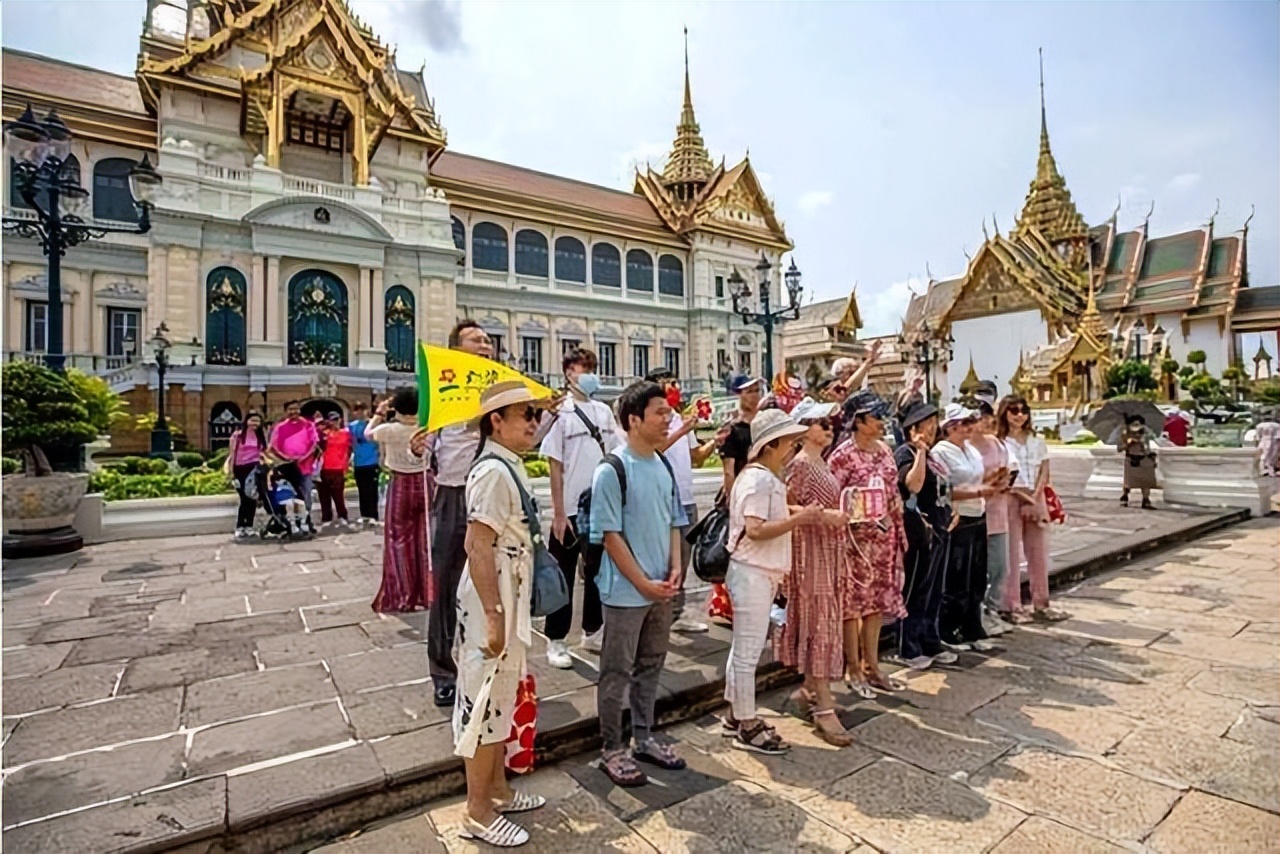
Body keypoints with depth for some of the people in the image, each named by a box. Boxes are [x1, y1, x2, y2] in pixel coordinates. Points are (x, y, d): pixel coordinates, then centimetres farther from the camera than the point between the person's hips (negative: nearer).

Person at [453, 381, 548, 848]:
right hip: (492, 601, -10)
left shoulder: (511, 467, 9)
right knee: (484, 697, 4)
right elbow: (478, 547, -25)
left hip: (510, 597, 10)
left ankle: (498, 789, 36)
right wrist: (493, 614, -24)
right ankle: (478, 812, 22)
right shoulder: (493, 472, -21)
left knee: (501, 695, 20)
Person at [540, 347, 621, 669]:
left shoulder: (604, 411, 7)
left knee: (598, 572, 16)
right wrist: (559, 513, -11)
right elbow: (555, 467, -8)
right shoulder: (561, 414, -7)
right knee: (563, 577, 6)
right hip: (571, 510, -5)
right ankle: (556, 641, 20)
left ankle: (592, 632, 32)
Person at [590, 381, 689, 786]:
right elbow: (610, 535, -16)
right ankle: (612, 751, 26)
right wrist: (643, 583, -14)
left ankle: (644, 738, 36)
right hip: (626, 592, -7)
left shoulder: (663, 466, 4)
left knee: (650, 666, 19)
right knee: (617, 673, 9)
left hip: (661, 589, 7)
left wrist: (674, 569, 0)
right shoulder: (612, 471, -17)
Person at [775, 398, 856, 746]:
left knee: (824, 621, 15)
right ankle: (824, 708, 1)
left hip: (827, 550, 9)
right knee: (820, 622, -6)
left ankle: (809, 690, 28)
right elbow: (787, 510, -18)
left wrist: (839, 511, 7)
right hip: (810, 550, -9)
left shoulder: (822, 462, 12)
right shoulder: (799, 464, -14)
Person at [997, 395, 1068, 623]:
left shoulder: (1037, 441, 11)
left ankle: (1041, 604, 21)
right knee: (1012, 555, -2)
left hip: (1036, 500, 5)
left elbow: (1044, 472, 4)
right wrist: (1025, 499, -14)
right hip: (1010, 501, -5)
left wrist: (1035, 498, -9)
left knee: (1039, 554, 10)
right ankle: (1012, 607, 5)